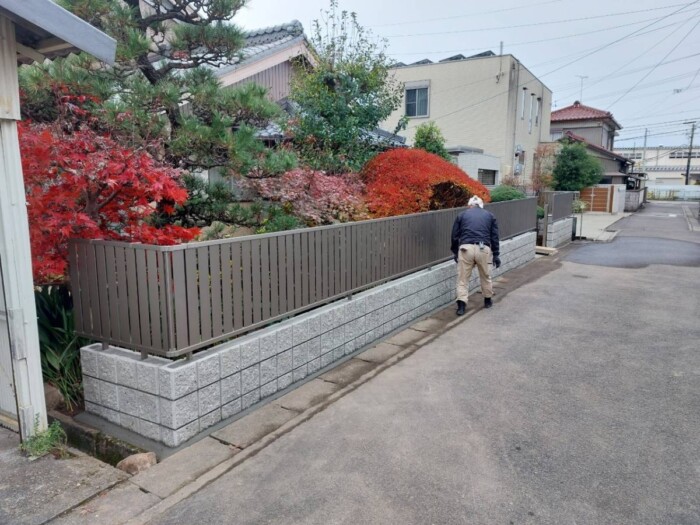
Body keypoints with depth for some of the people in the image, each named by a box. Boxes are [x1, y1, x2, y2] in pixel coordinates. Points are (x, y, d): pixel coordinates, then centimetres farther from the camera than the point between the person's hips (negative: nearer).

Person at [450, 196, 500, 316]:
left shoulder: (462, 215, 18)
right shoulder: (489, 215, 20)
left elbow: (455, 236, 16)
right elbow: (494, 237, 15)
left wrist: (455, 252, 27)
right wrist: (496, 255, 19)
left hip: (466, 248, -1)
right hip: (483, 249, 1)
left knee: (463, 278, 6)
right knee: (485, 276, 20)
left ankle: (461, 305, -2)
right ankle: (487, 301, 35)